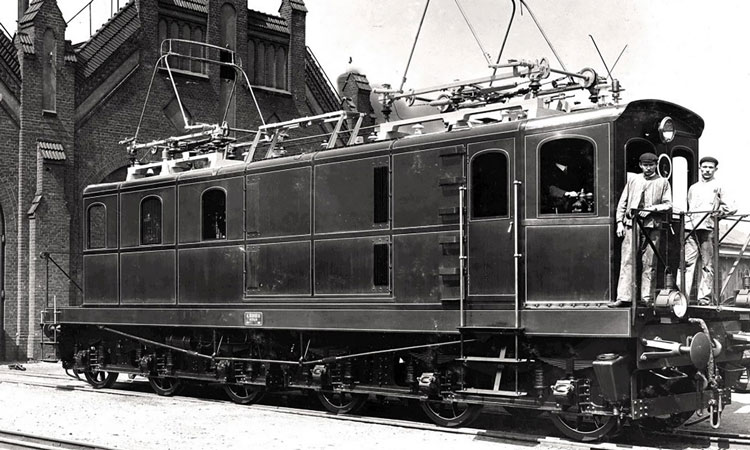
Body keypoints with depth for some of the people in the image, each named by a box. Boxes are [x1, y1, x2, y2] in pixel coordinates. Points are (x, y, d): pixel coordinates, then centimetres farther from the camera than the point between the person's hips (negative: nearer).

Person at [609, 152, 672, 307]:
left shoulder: (663, 182, 10)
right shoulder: (633, 179, 14)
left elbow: (668, 205, 6)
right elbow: (622, 202, 13)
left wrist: (652, 209, -10)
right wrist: (620, 222, 5)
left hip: (652, 225, -1)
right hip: (631, 224, 1)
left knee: (648, 262, 0)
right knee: (627, 261, -6)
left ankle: (646, 297, 5)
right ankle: (624, 297, -8)